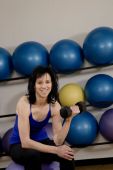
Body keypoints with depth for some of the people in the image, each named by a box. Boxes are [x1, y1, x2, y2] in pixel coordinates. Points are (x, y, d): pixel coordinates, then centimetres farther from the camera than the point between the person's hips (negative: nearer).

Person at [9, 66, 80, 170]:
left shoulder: (54, 105, -12)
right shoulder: (24, 103, -26)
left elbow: (58, 141, -17)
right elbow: (25, 142, -30)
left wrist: (68, 119, -29)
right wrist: (55, 150, -34)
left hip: (41, 141, 4)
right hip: (19, 146, -4)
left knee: (67, 155, -26)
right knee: (33, 155, -39)